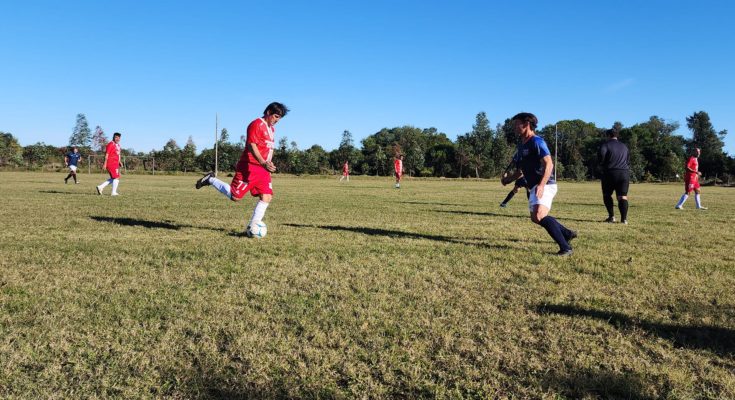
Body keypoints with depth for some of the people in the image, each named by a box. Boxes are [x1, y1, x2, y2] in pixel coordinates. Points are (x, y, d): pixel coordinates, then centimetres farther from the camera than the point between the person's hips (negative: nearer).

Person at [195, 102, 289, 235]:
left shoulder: (271, 128, 18)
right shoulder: (256, 124, -11)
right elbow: (252, 145, -21)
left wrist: (269, 163, 19)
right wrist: (264, 163, -32)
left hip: (263, 169, 9)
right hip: (249, 167, -8)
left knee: (267, 197, -4)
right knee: (235, 196, -7)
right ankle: (211, 180, 15)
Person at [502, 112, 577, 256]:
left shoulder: (536, 141, -11)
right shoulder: (521, 145, 17)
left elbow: (549, 164, -21)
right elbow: (521, 170, 26)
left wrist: (542, 185, -32)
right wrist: (508, 180, 14)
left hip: (545, 185, -10)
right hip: (534, 186, 10)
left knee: (539, 216, -28)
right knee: (536, 218, 18)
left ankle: (565, 247, -23)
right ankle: (567, 233, 34)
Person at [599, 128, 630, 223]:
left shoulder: (606, 144, 1)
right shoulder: (624, 146, 20)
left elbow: (601, 154, -16)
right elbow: (628, 161, 26)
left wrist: (602, 164, 1)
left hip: (610, 173, -4)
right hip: (624, 173, 4)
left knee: (607, 195, 12)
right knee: (623, 196, 0)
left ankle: (611, 216, 4)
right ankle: (624, 218, -13)